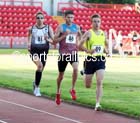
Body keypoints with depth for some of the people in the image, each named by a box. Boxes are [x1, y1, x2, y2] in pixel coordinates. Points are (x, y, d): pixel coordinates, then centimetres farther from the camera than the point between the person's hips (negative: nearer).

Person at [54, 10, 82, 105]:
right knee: (61, 74, 11)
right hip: (63, 53, -1)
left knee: (76, 68, -27)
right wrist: (64, 35, -17)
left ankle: (73, 89, -11)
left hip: (73, 52, 1)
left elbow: (80, 36, 25)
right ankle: (58, 92, 33)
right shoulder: (61, 27, -3)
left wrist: (78, 44, 6)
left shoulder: (76, 27, 6)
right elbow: (55, 40, -7)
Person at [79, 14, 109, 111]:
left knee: (100, 83, -13)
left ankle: (98, 104, -12)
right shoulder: (88, 33, -5)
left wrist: (106, 50, 3)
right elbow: (80, 46, -9)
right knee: (88, 86, 9)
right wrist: (88, 50, -25)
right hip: (90, 60, -2)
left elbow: (106, 44, 24)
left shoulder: (103, 33, 8)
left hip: (101, 60, 2)